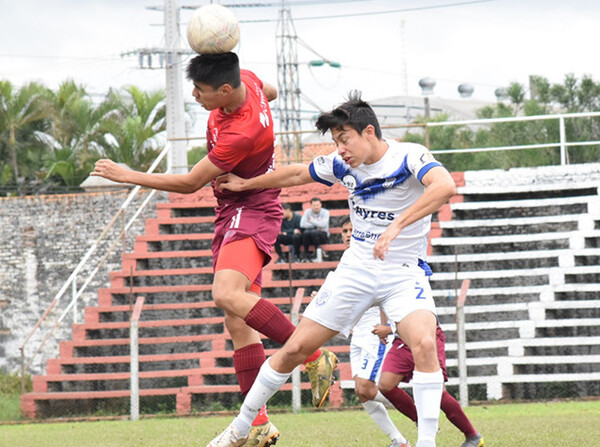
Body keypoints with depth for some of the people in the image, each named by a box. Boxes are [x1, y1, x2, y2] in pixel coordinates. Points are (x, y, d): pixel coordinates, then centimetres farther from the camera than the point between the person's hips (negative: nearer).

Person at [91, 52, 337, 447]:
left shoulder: (242, 133, -29)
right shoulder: (246, 80, -4)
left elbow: (190, 183, -19)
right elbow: (272, 92, 24)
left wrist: (126, 175, -12)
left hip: (252, 213, -10)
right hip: (232, 214, 10)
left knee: (228, 294, -33)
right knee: (238, 323, 4)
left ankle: (315, 355, -23)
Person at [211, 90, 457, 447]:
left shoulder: (409, 157, -17)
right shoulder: (342, 165, 1)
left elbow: (445, 186, -37)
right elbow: (297, 174, 21)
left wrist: (397, 226, -45)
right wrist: (246, 184, 29)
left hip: (404, 273, -4)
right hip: (356, 268, 5)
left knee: (424, 343, -32)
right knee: (296, 348, 1)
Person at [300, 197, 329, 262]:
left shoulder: (325, 212, -5)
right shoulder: (308, 212, 2)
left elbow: (323, 224, -21)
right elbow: (302, 224, -11)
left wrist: (312, 221, -9)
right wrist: (316, 225, -13)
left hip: (323, 234, -2)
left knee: (314, 232, -34)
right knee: (306, 232, -32)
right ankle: (307, 255, -21)